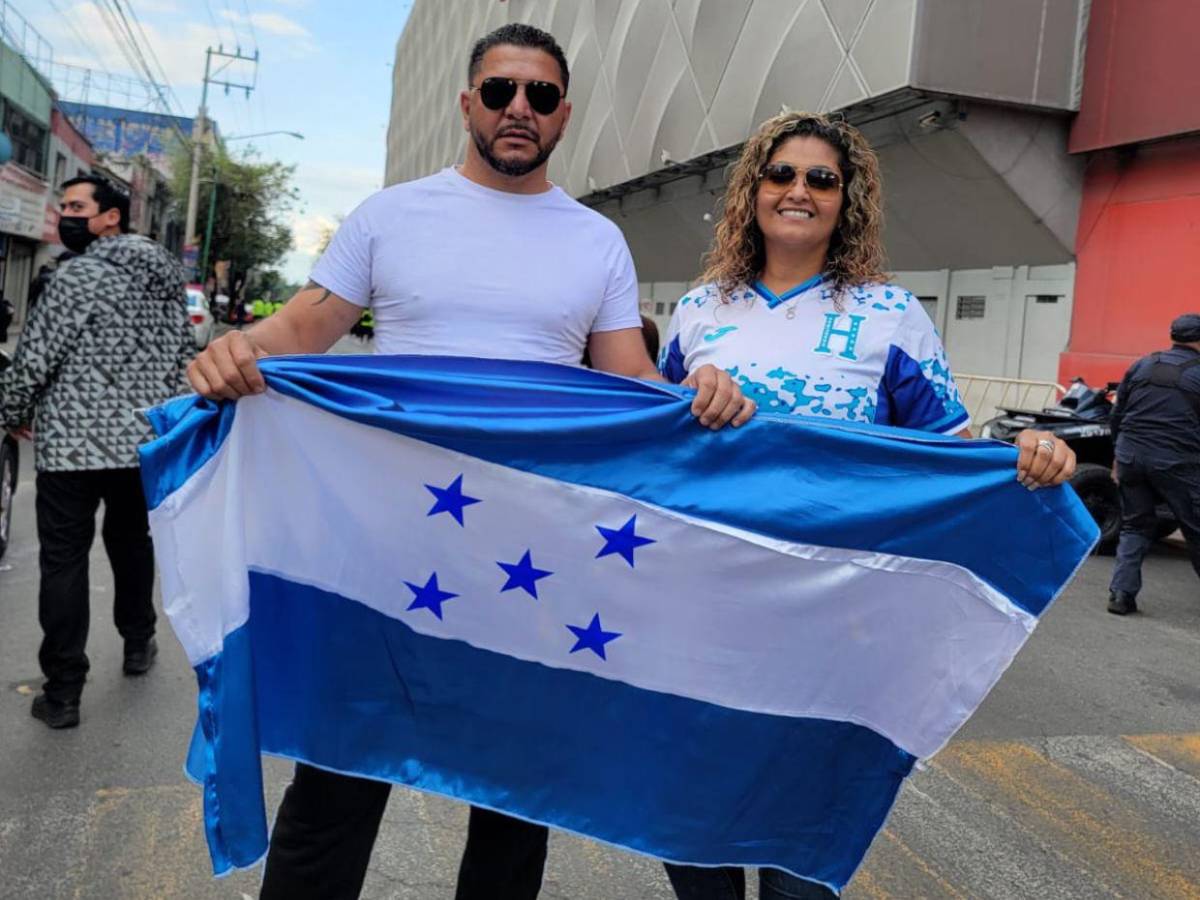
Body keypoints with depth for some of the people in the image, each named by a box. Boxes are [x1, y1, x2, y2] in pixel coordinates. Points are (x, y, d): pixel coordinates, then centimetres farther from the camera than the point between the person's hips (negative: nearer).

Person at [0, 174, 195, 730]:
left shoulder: (79, 276, -12)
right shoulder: (167, 277, 9)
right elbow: (184, 359, 13)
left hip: (73, 446, -6)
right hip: (146, 444, 6)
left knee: (64, 561, 2)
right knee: (132, 542, 22)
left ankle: (63, 693, 6)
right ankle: (138, 645, 37)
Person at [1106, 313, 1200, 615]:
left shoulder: (1142, 366, 9)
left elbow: (1117, 415, 11)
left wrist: (1118, 455, 18)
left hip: (1132, 455, 4)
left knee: (1135, 526, 14)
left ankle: (1121, 593, 5)